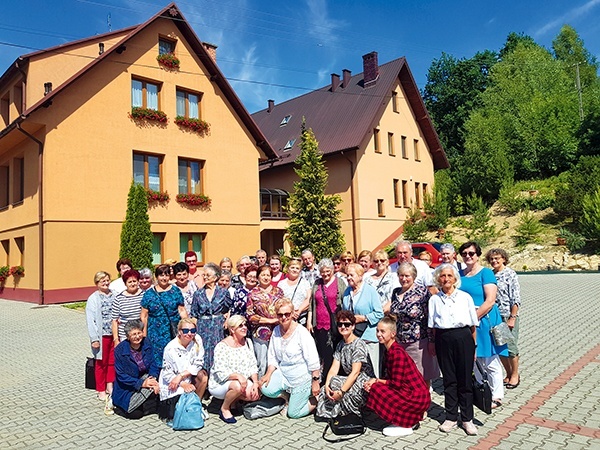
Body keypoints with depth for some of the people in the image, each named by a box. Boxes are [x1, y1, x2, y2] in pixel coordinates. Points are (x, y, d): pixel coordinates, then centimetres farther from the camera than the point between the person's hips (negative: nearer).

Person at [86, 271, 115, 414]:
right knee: (101, 363, 8)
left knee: (113, 361, 11)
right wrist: (94, 338, -13)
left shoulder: (113, 295, 5)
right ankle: (101, 390, 21)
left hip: (114, 333, 4)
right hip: (102, 335, -4)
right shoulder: (93, 299, -6)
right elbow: (90, 320, -9)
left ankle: (110, 386, 28)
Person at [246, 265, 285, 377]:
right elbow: (250, 315, -4)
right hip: (261, 333, -2)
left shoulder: (278, 291, 10)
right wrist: (269, 320, -10)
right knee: (262, 364, 1)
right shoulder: (253, 294, 2)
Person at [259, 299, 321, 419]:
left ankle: (315, 399, 21)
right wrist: (268, 374, -8)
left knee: (293, 413, -3)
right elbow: (273, 357, 6)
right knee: (266, 389, -18)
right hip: (283, 374, 6)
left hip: (303, 377, -5)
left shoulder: (301, 332, -18)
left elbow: (313, 360, -17)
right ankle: (289, 397, 10)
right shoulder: (276, 331, -1)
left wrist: (315, 381, -16)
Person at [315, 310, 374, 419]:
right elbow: (334, 368, 0)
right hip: (350, 381, 7)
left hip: (364, 383, -7)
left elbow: (355, 372, -22)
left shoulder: (358, 344, -15)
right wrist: (326, 385, -17)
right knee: (327, 390, -16)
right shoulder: (340, 345, 9)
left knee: (335, 382, -25)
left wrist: (341, 391, -28)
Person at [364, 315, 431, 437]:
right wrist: (375, 381, -7)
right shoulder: (389, 350, 8)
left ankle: (405, 426, -1)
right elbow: (390, 378, 9)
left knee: (376, 389, -12)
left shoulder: (397, 353, -20)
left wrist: (376, 381, -7)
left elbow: (396, 383, -20)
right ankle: (410, 419, 13)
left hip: (417, 398, -9)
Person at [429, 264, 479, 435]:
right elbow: (432, 326, 9)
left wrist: (473, 346, 4)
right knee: (449, 380, 8)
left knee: (465, 379, 4)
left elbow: (473, 324, 6)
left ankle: (467, 419, 16)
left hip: (463, 338, -1)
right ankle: (451, 417, 20)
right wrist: (433, 343, 2)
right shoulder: (434, 299, 7)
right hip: (443, 339, 1)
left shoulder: (465, 297, 5)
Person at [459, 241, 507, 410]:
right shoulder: (459, 274, 9)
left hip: (483, 320, -6)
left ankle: (496, 397, 18)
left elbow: (490, 301, -15)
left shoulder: (486, 273, -8)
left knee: (490, 362, 4)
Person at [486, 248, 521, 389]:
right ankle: (508, 374, 28)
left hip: (508, 316, -5)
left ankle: (515, 375, 22)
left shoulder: (510, 274, -7)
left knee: (511, 347, 4)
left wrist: (512, 318, -14)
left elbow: (516, 299, -10)